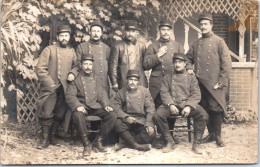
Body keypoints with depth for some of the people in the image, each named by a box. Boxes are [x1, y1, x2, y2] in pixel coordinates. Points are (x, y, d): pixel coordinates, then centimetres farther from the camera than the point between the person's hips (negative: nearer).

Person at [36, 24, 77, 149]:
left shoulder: (72, 52, 12)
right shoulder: (49, 50, 1)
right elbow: (40, 69, -4)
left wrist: (72, 73, 1)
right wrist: (51, 84, -10)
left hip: (65, 89, 4)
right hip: (50, 89, -3)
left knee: (60, 115, 7)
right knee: (46, 114, -7)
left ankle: (52, 135, 26)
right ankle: (45, 139, 8)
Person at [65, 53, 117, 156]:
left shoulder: (96, 79, 20)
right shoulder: (76, 79, 6)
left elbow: (102, 94, 14)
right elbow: (70, 95, -5)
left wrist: (106, 105, -6)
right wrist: (78, 106, -24)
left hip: (95, 107, 4)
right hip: (82, 107, -4)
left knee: (112, 115, -19)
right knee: (78, 115, -38)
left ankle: (98, 141, -8)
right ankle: (86, 144, -22)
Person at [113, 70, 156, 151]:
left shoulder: (145, 91, 8)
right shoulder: (121, 93, 7)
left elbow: (150, 109, 2)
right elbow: (116, 108, -2)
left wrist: (149, 124, -13)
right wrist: (126, 117, -22)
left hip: (141, 120, 1)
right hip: (126, 120, -1)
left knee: (150, 134, -26)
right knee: (118, 124, -34)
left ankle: (125, 142, -15)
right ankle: (136, 145, -21)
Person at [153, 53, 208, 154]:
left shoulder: (191, 78, 18)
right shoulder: (167, 77, 19)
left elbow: (196, 95, 5)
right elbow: (164, 93, 6)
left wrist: (189, 106, -15)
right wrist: (170, 105, -15)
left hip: (188, 104, 0)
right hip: (171, 104, 1)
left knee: (203, 115, -29)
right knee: (157, 115, -29)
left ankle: (196, 144, -16)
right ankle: (170, 143, -12)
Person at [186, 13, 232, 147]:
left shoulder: (219, 42, 0)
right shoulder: (196, 43, 13)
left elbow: (226, 63, -5)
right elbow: (188, 57, 26)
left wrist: (222, 82, -11)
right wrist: (189, 68, 5)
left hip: (214, 84, -4)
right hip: (200, 83, 5)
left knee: (216, 109, -5)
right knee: (205, 109, 9)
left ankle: (218, 136, 8)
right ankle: (211, 133, 22)